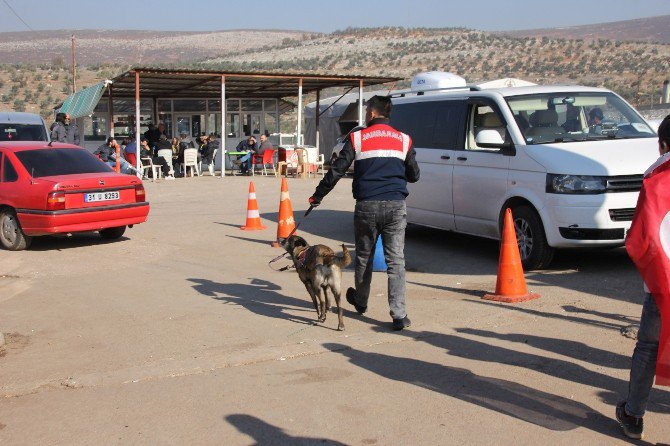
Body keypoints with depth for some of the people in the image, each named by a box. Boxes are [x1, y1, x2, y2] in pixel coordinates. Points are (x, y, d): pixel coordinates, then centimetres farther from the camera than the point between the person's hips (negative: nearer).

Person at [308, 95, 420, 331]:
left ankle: (360, 301, 35)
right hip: (396, 206, 1)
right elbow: (414, 175, 14)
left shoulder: (357, 138, 1)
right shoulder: (403, 140, 8)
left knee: (364, 257, 16)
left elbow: (336, 170, -1)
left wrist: (317, 196, 9)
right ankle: (399, 315, -6)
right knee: (396, 260, 1)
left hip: (367, 205, -1)